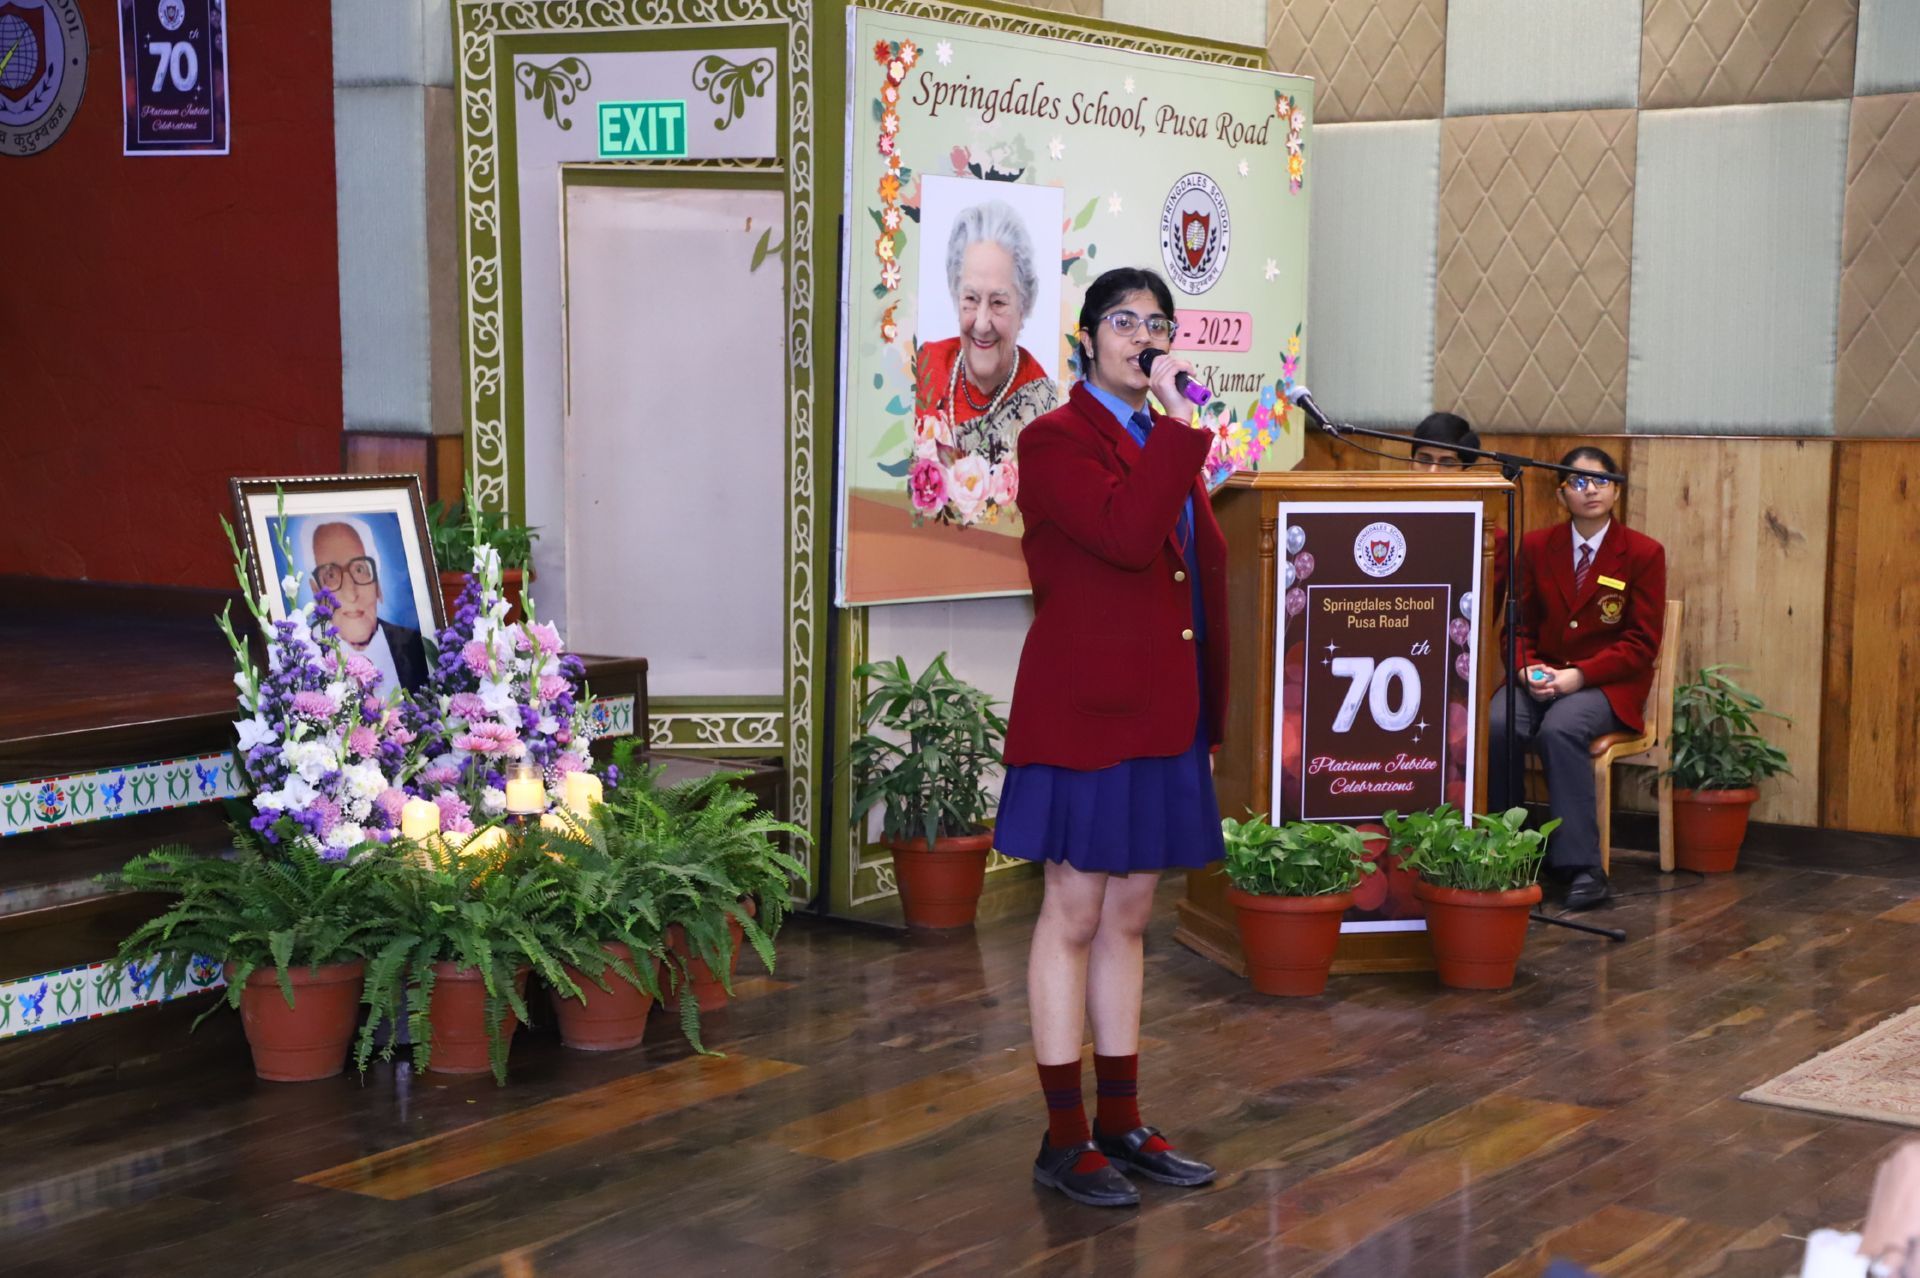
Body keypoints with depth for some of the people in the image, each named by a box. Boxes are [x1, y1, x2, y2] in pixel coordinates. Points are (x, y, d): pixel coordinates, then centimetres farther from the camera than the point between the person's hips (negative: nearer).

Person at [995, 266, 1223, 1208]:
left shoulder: (1167, 444, 16)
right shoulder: (1058, 440, -7)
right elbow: (1128, 535, -25)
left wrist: (1208, 718, 16)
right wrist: (1180, 425, -20)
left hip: (1163, 717, 8)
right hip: (1086, 714, -8)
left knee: (1127, 918, 12)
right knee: (1075, 917, -1)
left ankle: (1122, 1123, 20)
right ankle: (1064, 1140, 6)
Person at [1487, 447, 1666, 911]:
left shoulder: (1644, 553, -1)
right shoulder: (1536, 546, 9)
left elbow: (1642, 643, -5)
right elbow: (1521, 624, 12)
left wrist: (1578, 676, -17)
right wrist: (1527, 669, -11)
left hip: (1608, 683, -3)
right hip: (1541, 677, 3)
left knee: (1558, 730, -36)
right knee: (1495, 726, -30)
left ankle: (1583, 868, -34)